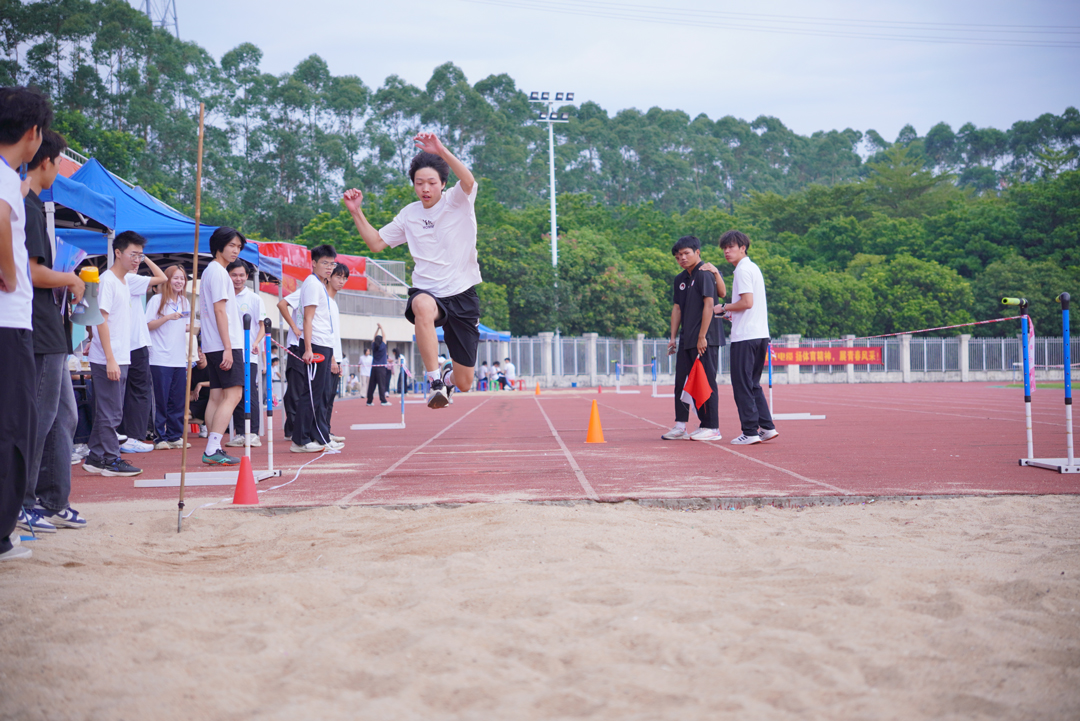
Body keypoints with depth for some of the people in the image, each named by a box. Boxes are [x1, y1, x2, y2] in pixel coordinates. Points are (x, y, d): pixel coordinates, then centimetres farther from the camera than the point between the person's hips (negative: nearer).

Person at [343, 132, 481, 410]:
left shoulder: (458, 201, -2)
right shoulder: (409, 214, 9)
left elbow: (469, 181, -26)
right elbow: (376, 243, 18)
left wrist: (441, 151, -38)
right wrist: (357, 213, 5)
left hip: (462, 295, -1)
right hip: (427, 292, 1)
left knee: (464, 383, 3)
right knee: (423, 306, -42)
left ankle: (448, 376, 43)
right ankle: (435, 382, -36)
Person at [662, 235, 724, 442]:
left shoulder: (704, 274, -9)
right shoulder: (680, 279, 16)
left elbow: (709, 305, -16)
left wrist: (702, 336, -19)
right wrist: (673, 337, 13)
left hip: (705, 340, -9)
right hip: (686, 340, 9)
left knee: (706, 382, -5)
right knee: (681, 382, 9)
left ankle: (711, 427, 1)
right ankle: (680, 426, 15)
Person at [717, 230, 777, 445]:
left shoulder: (743, 270, -10)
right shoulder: (754, 268, 19)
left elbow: (747, 302, -19)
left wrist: (724, 308, -6)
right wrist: (732, 313, 19)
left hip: (745, 337, -9)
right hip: (760, 335, 9)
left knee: (742, 386, -4)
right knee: (753, 385, 14)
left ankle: (750, 432, -4)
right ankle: (767, 427, 11)